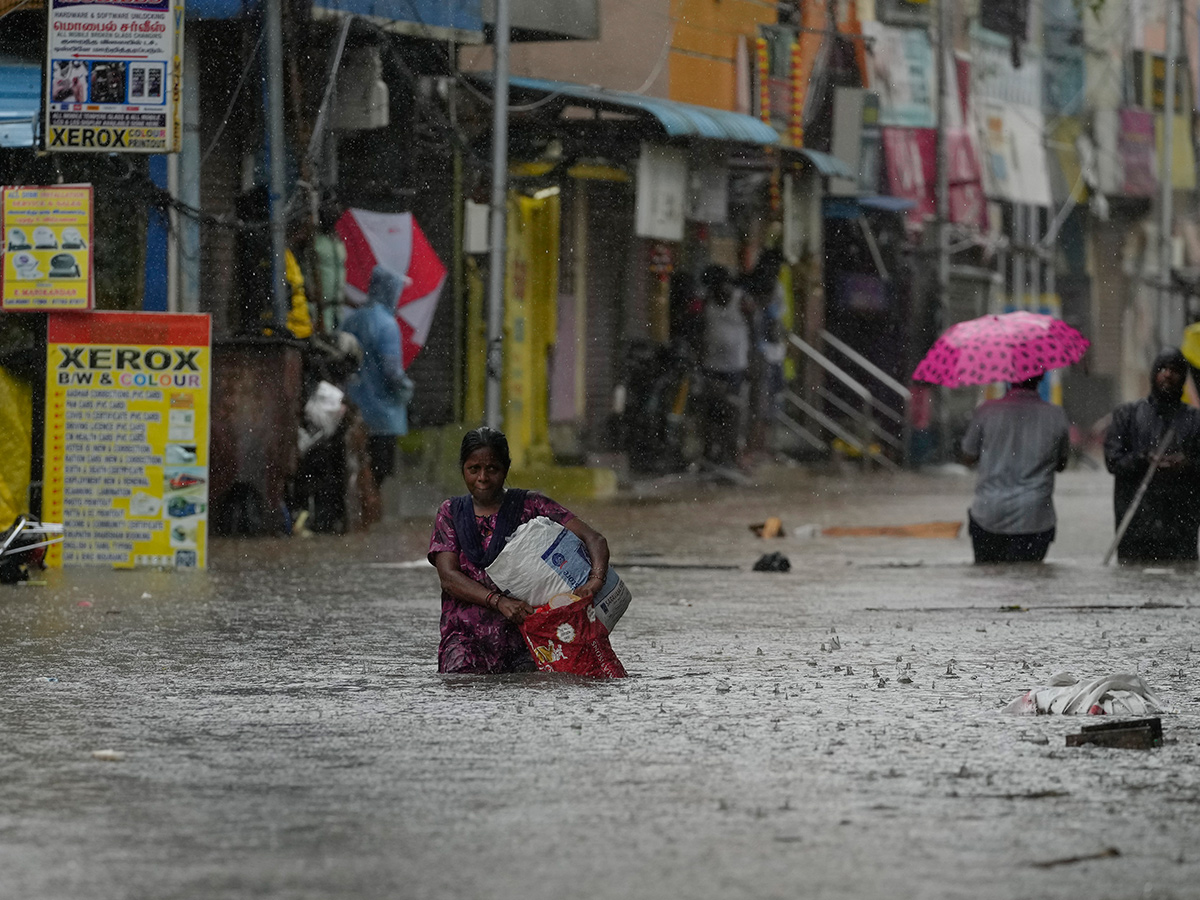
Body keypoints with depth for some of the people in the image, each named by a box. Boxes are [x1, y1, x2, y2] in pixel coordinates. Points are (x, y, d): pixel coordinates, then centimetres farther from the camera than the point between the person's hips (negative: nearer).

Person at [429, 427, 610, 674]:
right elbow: (448, 577, -1)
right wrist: (499, 601, -19)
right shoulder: (451, 513, 12)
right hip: (465, 635, 0)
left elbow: (594, 539, -1)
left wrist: (596, 579, -24)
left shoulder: (530, 506, 6)